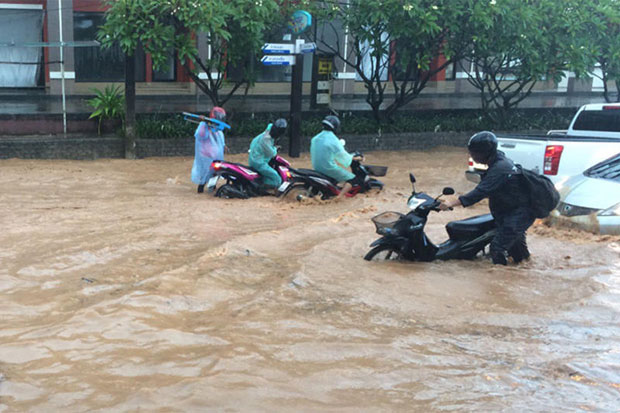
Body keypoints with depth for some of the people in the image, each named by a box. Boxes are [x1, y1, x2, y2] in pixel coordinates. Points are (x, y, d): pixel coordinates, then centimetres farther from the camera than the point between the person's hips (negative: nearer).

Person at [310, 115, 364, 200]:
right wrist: (354, 158, 6)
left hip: (316, 167, 8)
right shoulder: (333, 140, -15)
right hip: (329, 168, -8)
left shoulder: (315, 138, 6)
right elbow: (342, 155, -9)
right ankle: (340, 196, -18)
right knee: (352, 178, 0)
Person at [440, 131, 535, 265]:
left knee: (497, 247, -13)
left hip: (519, 213, -10)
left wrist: (453, 202, -35)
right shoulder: (501, 160, 7)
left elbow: (480, 192, -32)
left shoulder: (499, 169, -25)